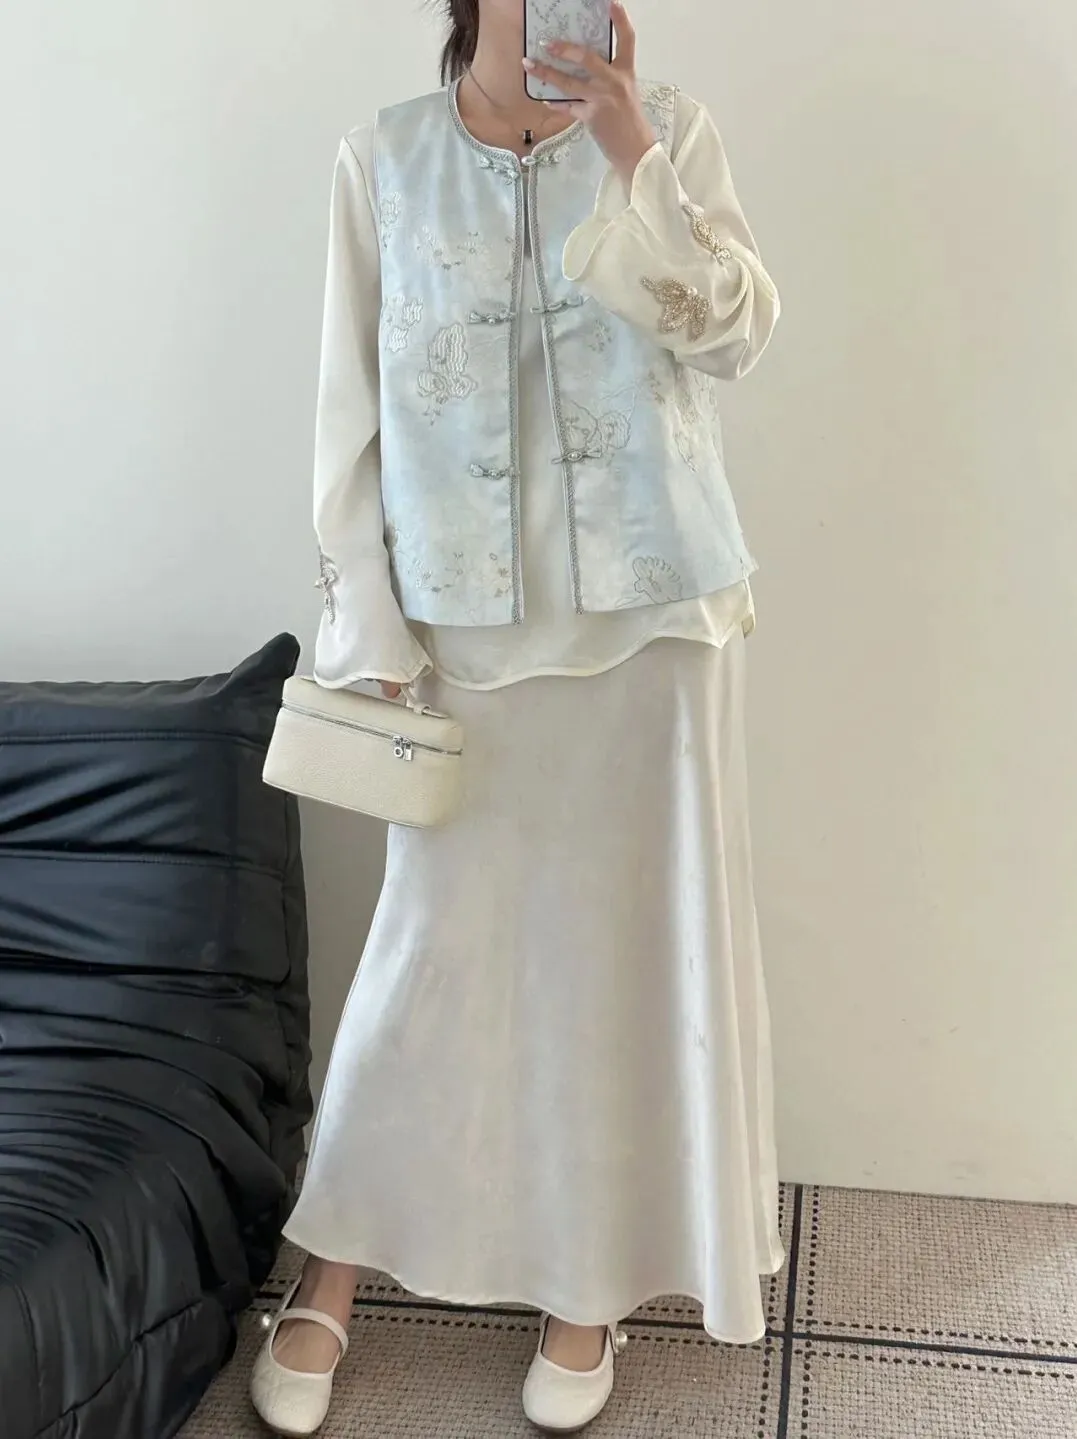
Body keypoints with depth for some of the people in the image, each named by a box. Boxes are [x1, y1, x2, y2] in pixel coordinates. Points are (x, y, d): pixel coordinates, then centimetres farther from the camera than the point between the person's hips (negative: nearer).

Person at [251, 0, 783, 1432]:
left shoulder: (670, 130, 5)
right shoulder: (386, 159, 4)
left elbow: (737, 331, -7)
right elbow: (354, 411, 2)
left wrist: (632, 159, -18)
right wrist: (367, 628, -3)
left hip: (654, 613, 1)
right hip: (468, 624, 0)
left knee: (635, 938, 7)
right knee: (434, 943, 4)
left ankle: (593, 1276, 27)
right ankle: (333, 1265, 25)